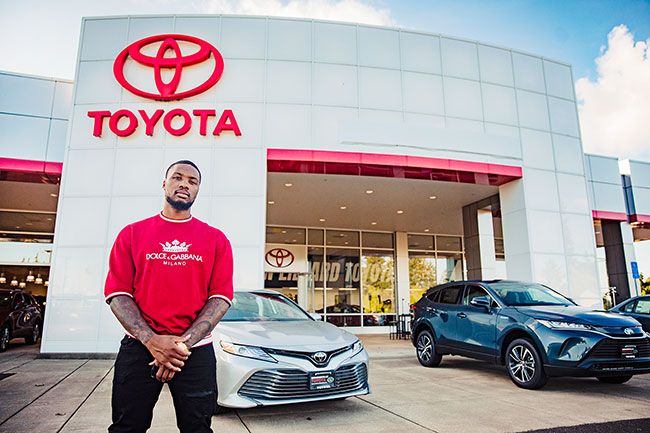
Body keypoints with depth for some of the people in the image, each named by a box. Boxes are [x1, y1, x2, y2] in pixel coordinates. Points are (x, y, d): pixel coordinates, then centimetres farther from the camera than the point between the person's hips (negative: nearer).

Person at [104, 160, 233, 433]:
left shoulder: (216, 239, 4)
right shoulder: (132, 234, 6)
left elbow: (221, 297, -2)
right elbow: (117, 294, -1)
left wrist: (184, 343, -13)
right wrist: (151, 340, -14)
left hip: (196, 352, 0)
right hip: (138, 348, 0)